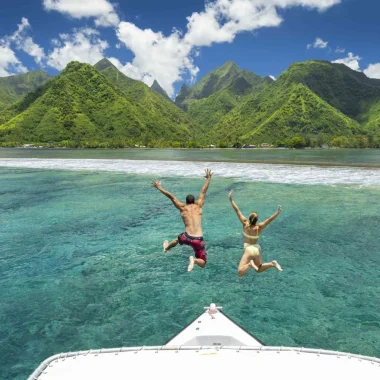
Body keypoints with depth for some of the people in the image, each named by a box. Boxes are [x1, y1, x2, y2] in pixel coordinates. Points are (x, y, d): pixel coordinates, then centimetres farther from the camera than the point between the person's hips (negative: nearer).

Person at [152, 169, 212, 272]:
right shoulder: (198, 206, 5)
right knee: (202, 263, 10)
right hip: (198, 239, -2)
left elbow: (171, 196, 7)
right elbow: (203, 191, 13)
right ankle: (194, 260, -23)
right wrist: (208, 179, 25)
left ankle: (166, 248, 65)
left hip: (187, 237, 2)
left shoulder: (182, 208, 5)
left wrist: (159, 187, 14)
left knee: (178, 239, 41)